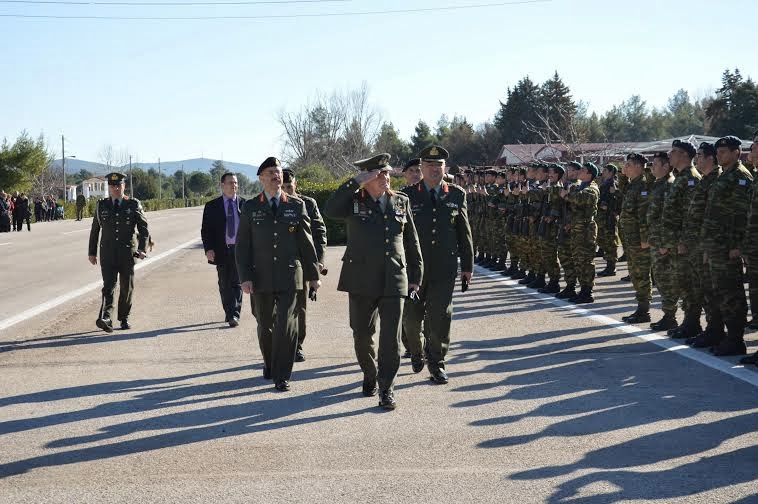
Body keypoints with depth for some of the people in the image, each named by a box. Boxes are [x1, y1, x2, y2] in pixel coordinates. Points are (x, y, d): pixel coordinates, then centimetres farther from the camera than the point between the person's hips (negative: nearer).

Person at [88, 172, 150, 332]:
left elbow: (143, 228, 0)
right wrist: (92, 252, 14)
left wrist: (142, 249, -13)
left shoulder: (134, 204, 3)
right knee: (109, 285, -13)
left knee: (127, 287, 8)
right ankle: (105, 319, -26)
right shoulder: (101, 205, 7)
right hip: (108, 253, 0)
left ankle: (124, 319, 22)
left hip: (128, 253, 0)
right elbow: (95, 230, 14)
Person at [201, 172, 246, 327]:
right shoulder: (212, 206, 4)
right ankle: (228, 312, 24)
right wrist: (208, 249, -11)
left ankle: (234, 315, -9)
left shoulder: (245, 204, 4)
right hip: (221, 251, 1)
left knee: (236, 283, -7)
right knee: (224, 285, 10)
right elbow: (206, 230, 2)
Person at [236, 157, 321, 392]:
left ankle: (281, 376, -1)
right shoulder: (250, 208, 4)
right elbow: (242, 246, 3)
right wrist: (245, 277, -6)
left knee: (286, 326, -9)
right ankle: (269, 364, 36)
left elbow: (306, 242, 8)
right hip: (261, 277, 1)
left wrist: (313, 275, 8)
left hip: (289, 276, -1)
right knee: (265, 325, 12)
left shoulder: (296, 205, 5)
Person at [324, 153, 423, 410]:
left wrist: (415, 276, 11)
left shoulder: (401, 201, 8)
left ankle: (386, 388, 3)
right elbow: (330, 211, -22)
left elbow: (411, 241, 13)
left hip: (394, 280, 1)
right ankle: (370, 376, 35)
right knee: (362, 335, 11)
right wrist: (356, 182, -21)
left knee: (391, 336, -6)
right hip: (361, 279, -1)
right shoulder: (354, 201, 1)